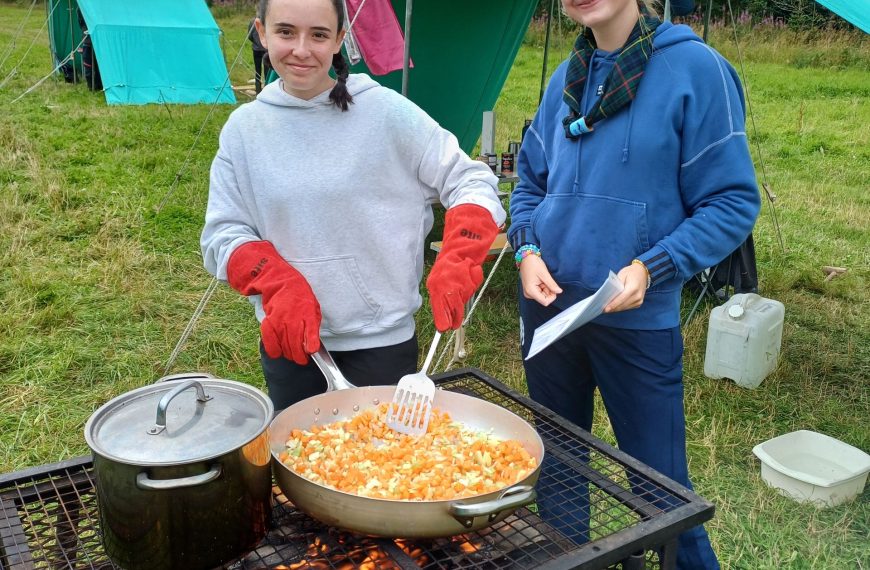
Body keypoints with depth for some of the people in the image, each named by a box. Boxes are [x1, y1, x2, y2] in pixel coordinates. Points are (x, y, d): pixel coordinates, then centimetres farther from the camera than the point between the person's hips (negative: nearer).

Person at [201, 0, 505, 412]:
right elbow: (223, 232, 0)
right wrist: (280, 286, -18)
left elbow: (471, 182, -8)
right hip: (288, 339, 3)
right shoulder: (243, 127, -1)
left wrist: (455, 265, -25)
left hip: (381, 340, -3)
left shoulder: (386, 111, -10)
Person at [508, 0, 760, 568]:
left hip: (637, 319, -5)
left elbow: (733, 203, -10)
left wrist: (652, 269, -21)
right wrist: (527, 248, -3)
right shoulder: (568, 78, 6)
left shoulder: (695, 68, -10)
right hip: (548, 306, 5)